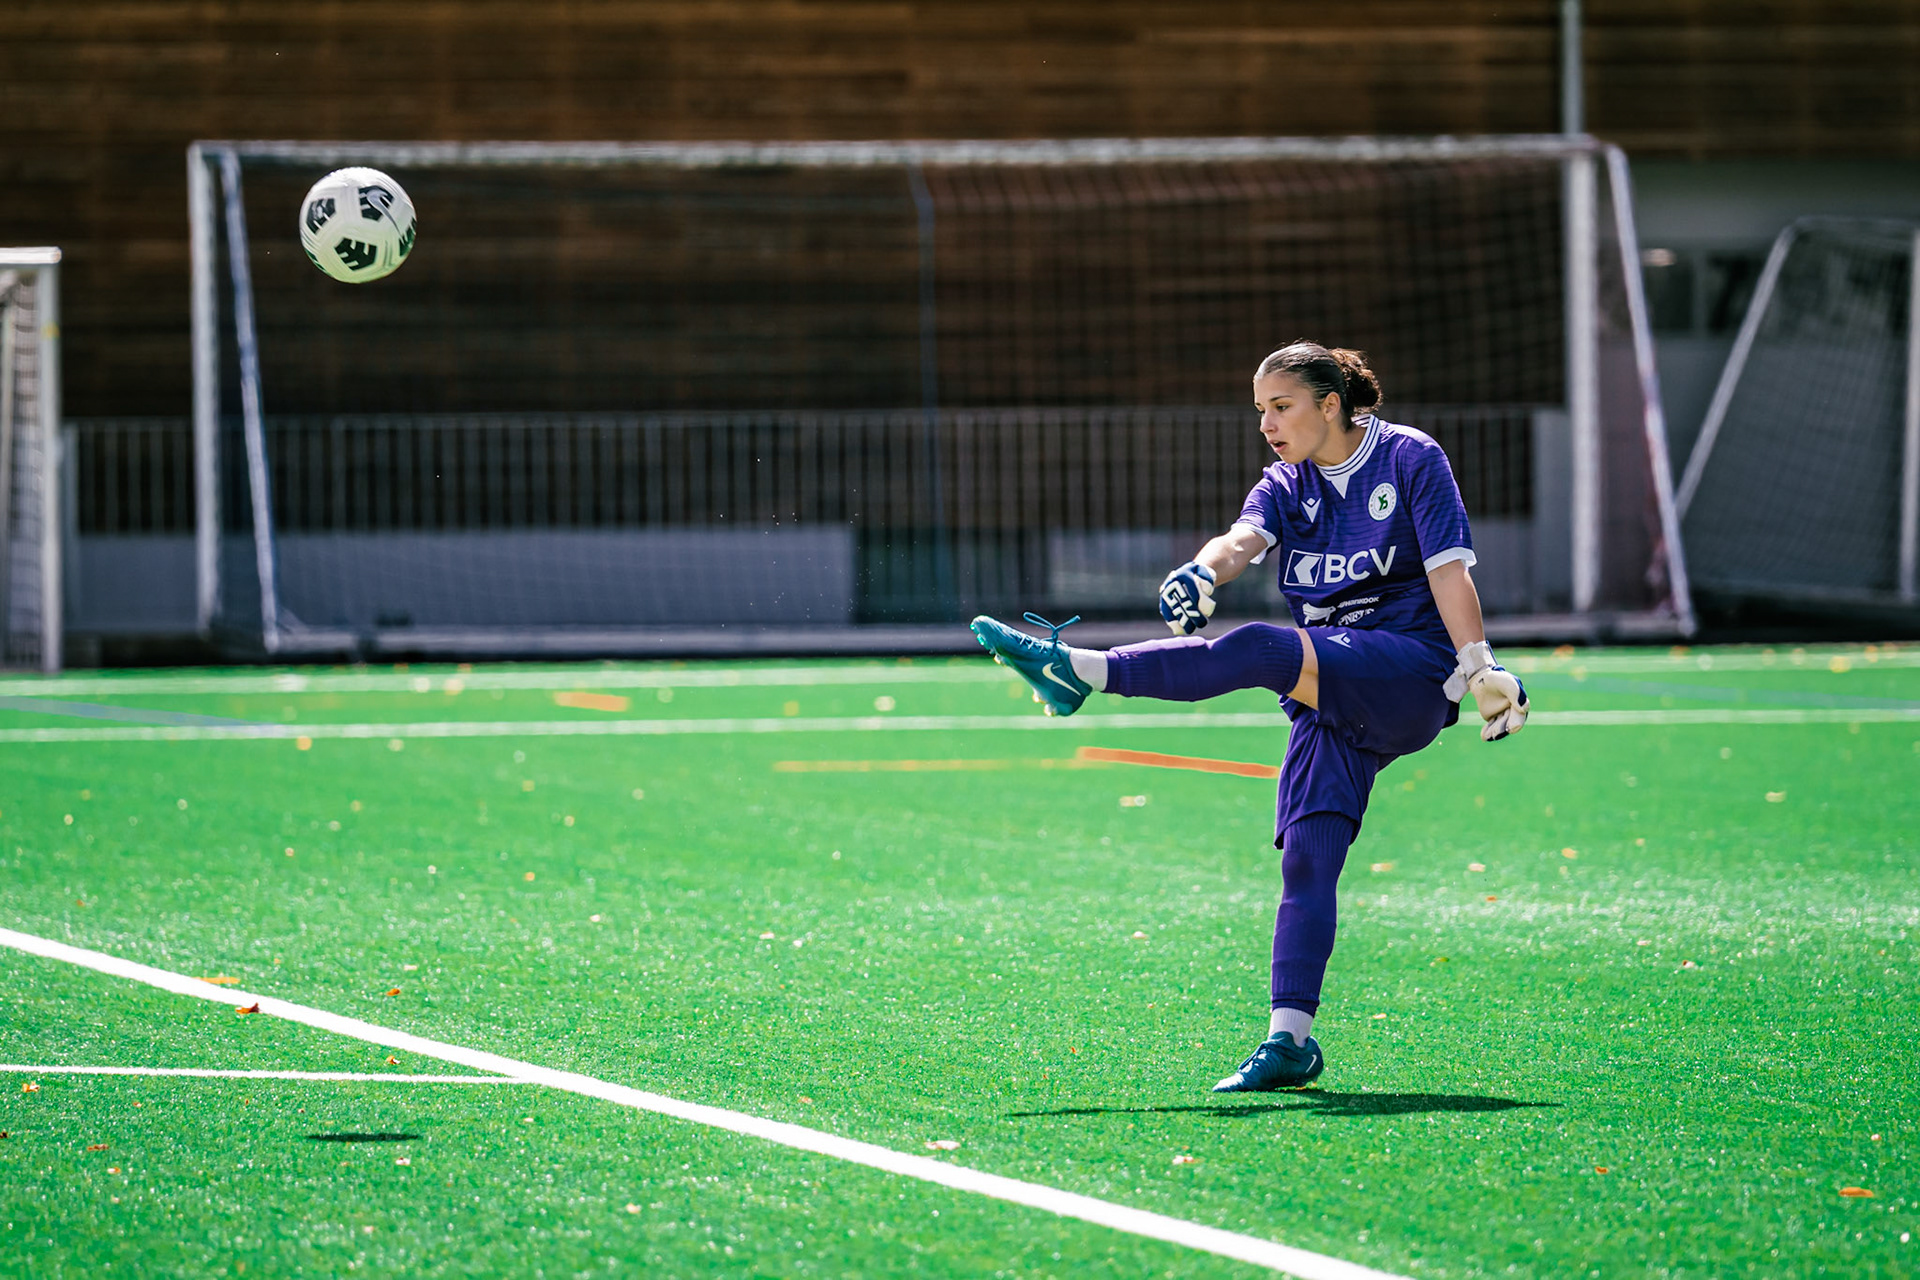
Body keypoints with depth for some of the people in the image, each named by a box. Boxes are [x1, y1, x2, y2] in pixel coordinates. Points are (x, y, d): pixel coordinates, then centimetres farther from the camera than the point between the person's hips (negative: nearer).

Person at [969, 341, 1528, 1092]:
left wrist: (1480, 669, -14)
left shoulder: (1410, 459, 1)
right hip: (1331, 692, 6)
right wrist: (1202, 572, -29)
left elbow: (1448, 570, -5)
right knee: (1307, 855, -10)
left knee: (1258, 650, -29)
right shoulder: (1286, 486, 14)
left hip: (1409, 673, -6)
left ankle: (1078, 670, -38)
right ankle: (1289, 1039, -14)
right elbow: (1245, 538, -6)